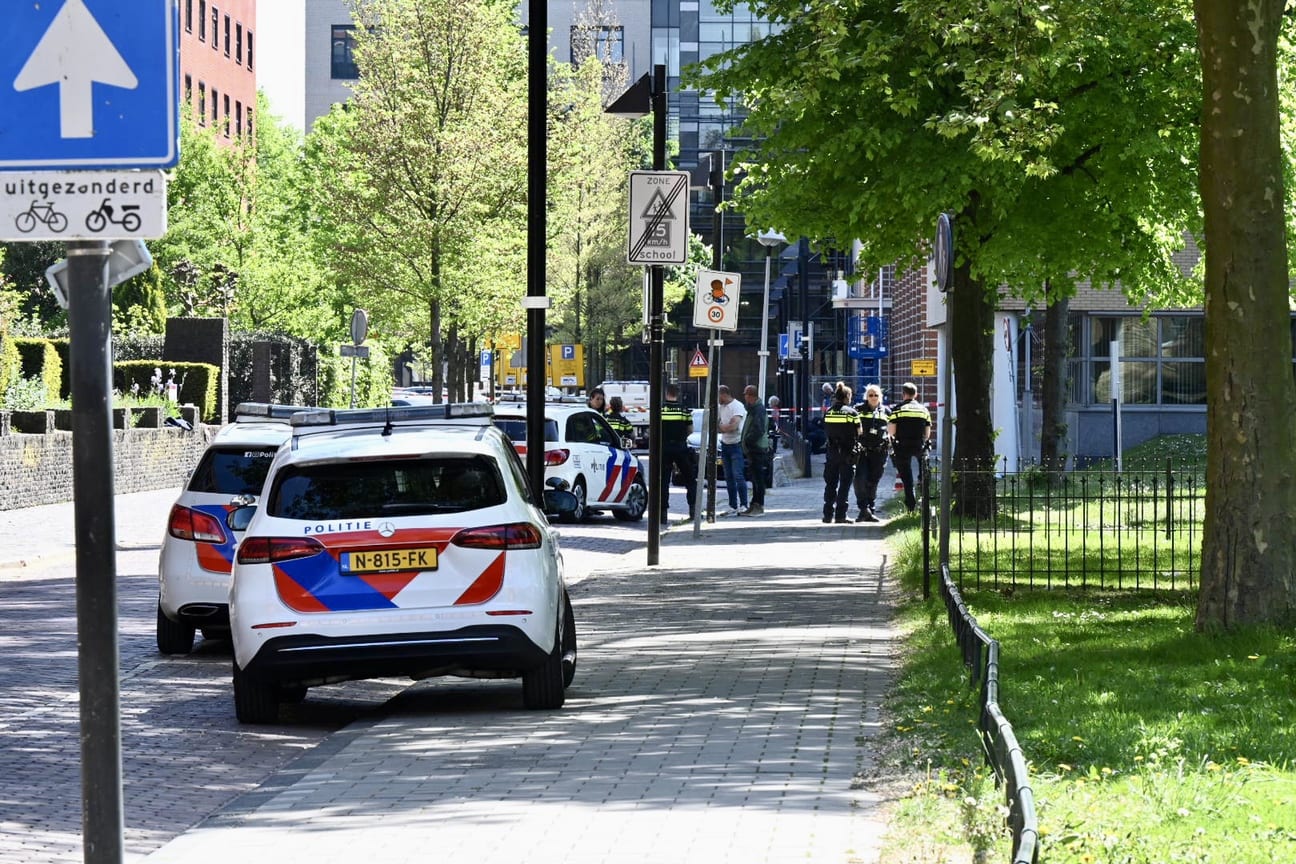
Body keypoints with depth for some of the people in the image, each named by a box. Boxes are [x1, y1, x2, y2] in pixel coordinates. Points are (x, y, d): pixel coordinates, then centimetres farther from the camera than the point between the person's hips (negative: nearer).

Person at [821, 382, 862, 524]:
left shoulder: (828, 412, 3)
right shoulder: (851, 412, -8)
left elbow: (826, 431, 7)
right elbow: (858, 432, -3)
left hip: (832, 452, 3)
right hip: (848, 452, -3)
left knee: (830, 484, 10)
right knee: (844, 485, 0)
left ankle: (828, 514, 9)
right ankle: (840, 515, -4)